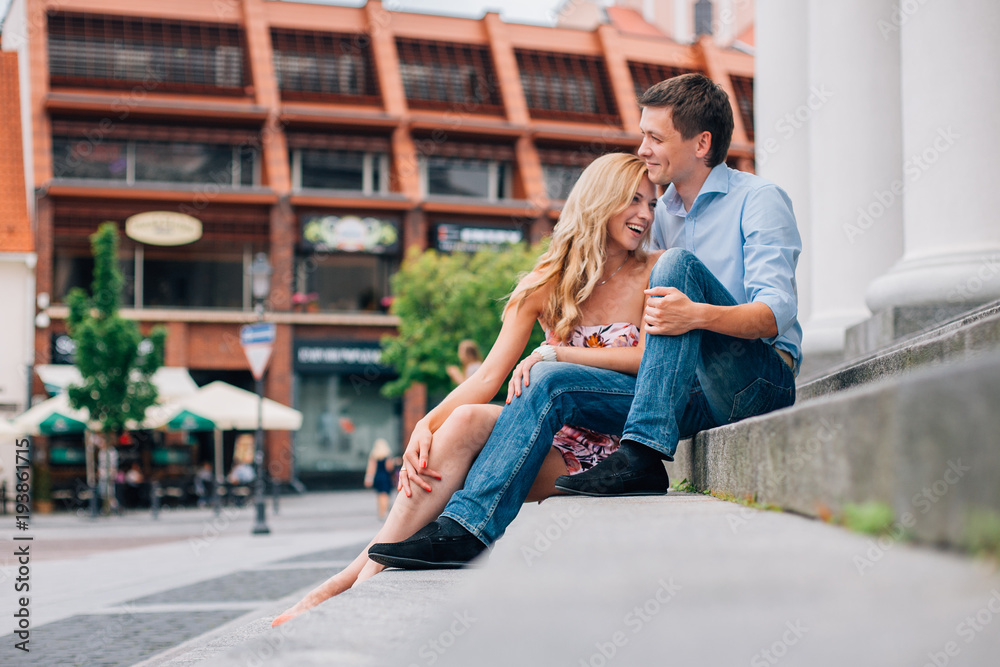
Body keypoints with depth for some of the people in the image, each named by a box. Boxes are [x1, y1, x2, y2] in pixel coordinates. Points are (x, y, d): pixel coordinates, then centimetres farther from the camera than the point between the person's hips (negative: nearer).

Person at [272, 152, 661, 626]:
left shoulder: (653, 275, 5)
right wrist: (427, 424, -18)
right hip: (552, 441, 3)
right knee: (464, 419, -30)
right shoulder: (547, 283, 9)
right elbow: (489, 376, 0)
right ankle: (364, 581, -32)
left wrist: (554, 353, -16)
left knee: (469, 421, -28)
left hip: (605, 453, -3)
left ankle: (359, 577, -30)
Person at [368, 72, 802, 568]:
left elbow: (776, 313, -16)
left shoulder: (758, 199, -2)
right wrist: (547, 349, 4)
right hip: (695, 399, 6)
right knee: (551, 381, -13)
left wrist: (698, 315, -37)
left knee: (679, 264, -27)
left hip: (762, 384, -6)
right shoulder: (663, 216, 18)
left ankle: (644, 456, -35)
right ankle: (466, 524, -21)